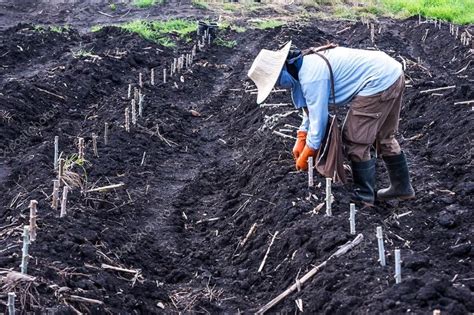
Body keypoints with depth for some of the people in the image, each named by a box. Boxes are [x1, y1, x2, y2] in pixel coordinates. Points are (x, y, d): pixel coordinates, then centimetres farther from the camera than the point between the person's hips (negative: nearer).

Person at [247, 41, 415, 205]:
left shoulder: (311, 76, -23)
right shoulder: (306, 62, 9)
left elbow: (319, 116, -18)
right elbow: (312, 105, 20)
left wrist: (306, 154, -6)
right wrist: (301, 139, 17)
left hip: (379, 83, -10)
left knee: (355, 142, -1)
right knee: (383, 137, 23)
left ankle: (364, 197, 11)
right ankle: (402, 187, 36)